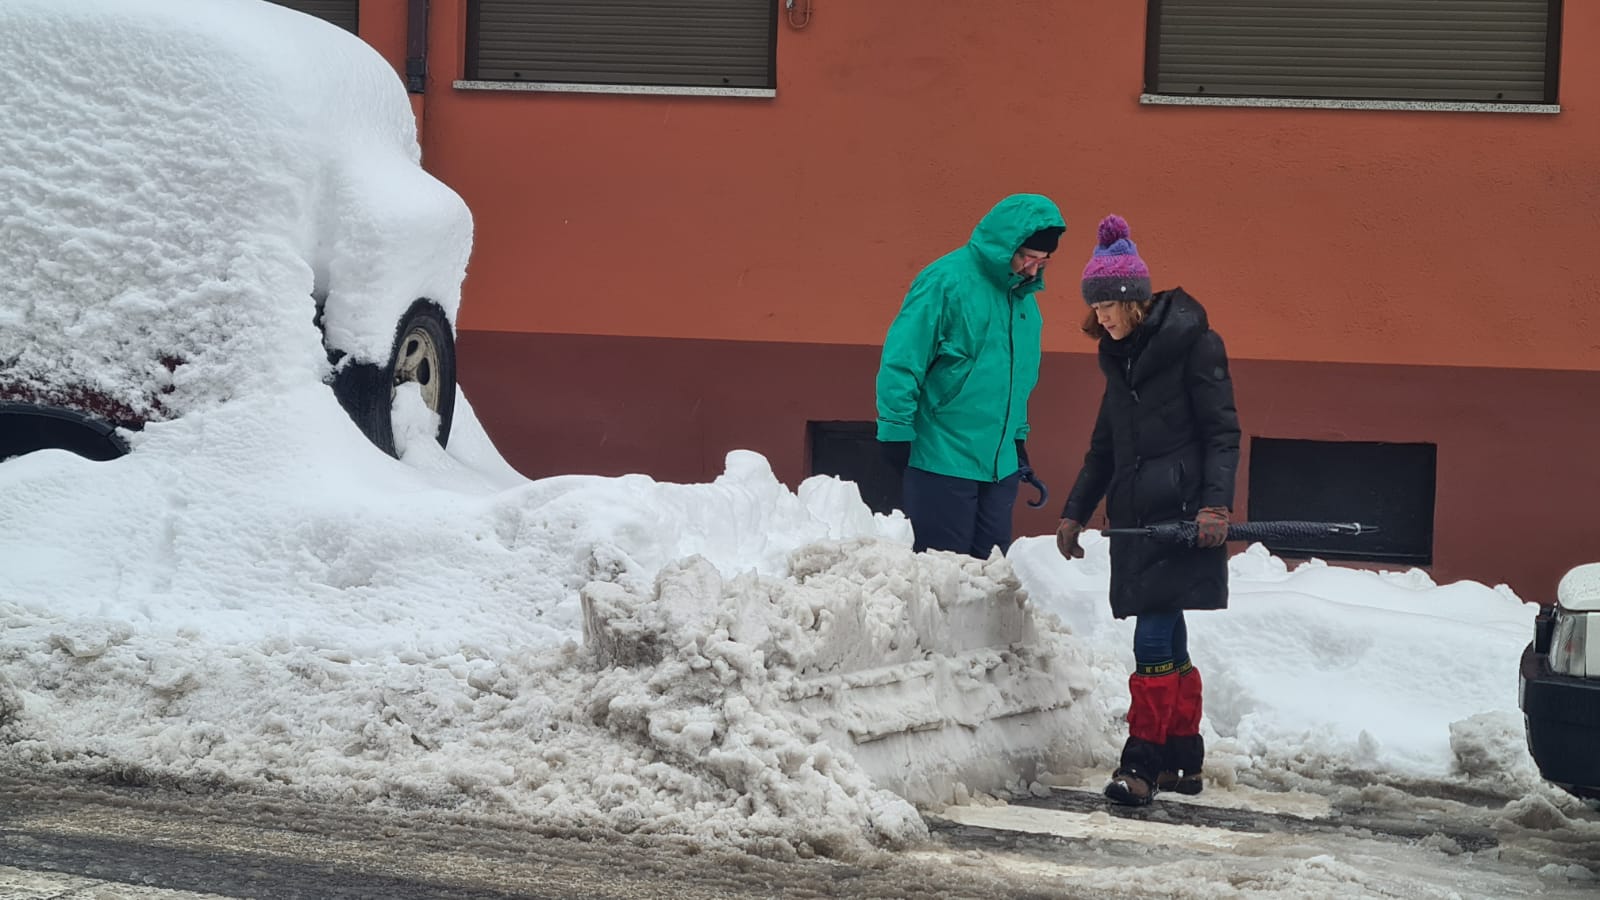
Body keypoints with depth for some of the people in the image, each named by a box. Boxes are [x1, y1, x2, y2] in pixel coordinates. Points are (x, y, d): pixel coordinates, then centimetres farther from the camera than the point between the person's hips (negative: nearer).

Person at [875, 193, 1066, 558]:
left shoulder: (1023, 295, 11)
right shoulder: (947, 280, -14)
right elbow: (901, 361, -15)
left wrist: (1018, 439, 22)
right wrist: (896, 433, -15)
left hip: (999, 464, 7)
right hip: (941, 458, -7)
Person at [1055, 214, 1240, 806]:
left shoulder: (1193, 342, -7)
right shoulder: (1120, 355, 16)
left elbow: (1222, 432, -9)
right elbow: (1105, 445, 24)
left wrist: (1216, 503, -20)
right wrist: (1075, 512, 23)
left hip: (1180, 511, -7)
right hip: (1135, 512, 7)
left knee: (1154, 640, -13)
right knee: (1168, 642, 10)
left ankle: (1143, 762, -11)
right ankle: (1182, 762, 16)